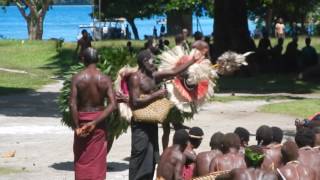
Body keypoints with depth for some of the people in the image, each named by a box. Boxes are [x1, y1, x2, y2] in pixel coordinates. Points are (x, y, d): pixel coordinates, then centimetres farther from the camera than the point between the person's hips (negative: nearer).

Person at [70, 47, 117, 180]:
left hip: (82, 120, -1)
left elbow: (72, 104, -18)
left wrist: (77, 126, -12)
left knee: (81, 158, 12)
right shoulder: (105, 79, -6)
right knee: (97, 160, 9)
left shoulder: (77, 78, -10)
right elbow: (112, 104, -15)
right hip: (98, 121, 1)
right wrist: (95, 123, -16)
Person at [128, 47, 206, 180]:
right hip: (140, 122, -9)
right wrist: (155, 95, -21)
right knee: (139, 155, -10)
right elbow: (135, 102, -20)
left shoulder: (153, 76, 12)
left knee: (151, 157, 11)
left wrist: (193, 59, 11)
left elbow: (174, 72, 14)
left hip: (151, 122, 9)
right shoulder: (135, 78, -12)